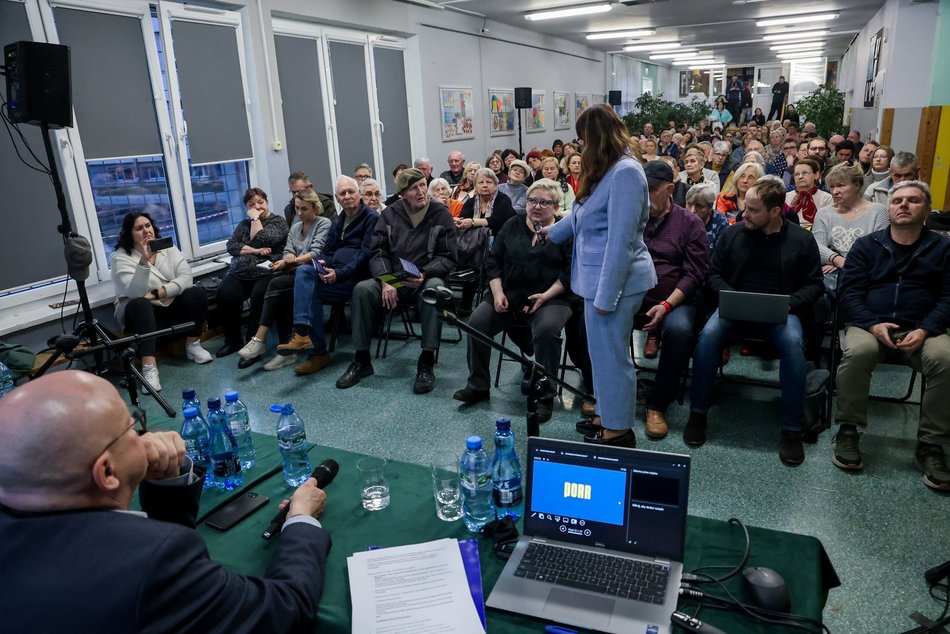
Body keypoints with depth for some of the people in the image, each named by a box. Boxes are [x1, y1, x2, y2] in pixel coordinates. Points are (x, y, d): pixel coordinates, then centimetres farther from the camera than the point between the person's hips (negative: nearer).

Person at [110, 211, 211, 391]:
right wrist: (144, 260, -37)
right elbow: (135, 293, -26)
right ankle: (149, 367, -44)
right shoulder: (120, 257, -11)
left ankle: (193, 345, -6)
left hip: (171, 306, 3)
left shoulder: (168, 248, 0)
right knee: (140, 303, -37)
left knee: (197, 293, -23)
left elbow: (186, 278, -12)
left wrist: (156, 293, -23)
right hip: (141, 311, -3)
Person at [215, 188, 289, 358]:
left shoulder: (278, 221, 7)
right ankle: (233, 340, -8)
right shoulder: (243, 224, 23)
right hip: (240, 273, 4)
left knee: (258, 297, -33)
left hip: (267, 272, -4)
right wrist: (255, 251, -8)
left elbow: (261, 240, -9)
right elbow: (231, 246, 7)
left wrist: (255, 218, 1)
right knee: (224, 294, -24)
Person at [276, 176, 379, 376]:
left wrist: (339, 273, -22)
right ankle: (303, 334, -28)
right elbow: (329, 251, 18)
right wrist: (325, 265, -7)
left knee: (310, 290, -23)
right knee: (303, 271, -22)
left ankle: (318, 352, -20)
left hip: (357, 275, -7)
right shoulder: (338, 222, 21)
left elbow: (366, 253, -13)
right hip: (336, 272, 7)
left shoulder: (372, 218, -4)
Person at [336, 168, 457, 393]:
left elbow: (449, 257, -6)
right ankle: (361, 360, -13)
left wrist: (424, 275, -24)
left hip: (427, 278, -2)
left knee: (435, 288, -38)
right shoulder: (389, 214, 5)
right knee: (362, 289, -25)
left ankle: (426, 363, -30)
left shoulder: (441, 214, -2)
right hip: (393, 280, 3)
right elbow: (378, 252, 2)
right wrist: (385, 281, -17)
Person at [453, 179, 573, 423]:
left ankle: (545, 397, -18)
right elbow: (493, 261, 10)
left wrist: (546, 296, -18)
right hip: (508, 295, 4)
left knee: (547, 330, -34)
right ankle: (478, 386, -1)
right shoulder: (512, 226, 13)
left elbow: (570, 272, -7)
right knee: (476, 323, -18)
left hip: (550, 299, -3)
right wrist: (497, 293, -4)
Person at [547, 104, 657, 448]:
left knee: (610, 355, 0)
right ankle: (612, 421, 27)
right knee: (608, 353, 15)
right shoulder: (609, 170, 14)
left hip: (614, 279, -10)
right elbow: (583, 217, 29)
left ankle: (617, 432, 14)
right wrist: (550, 233, 43)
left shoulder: (625, 172, -18)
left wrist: (605, 295, -20)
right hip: (603, 275, 10)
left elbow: (621, 241, -22)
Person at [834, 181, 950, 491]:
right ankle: (848, 431, -18)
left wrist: (924, 331, -15)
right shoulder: (866, 245, 11)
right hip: (869, 325, -1)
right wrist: (873, 325, -15)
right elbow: (849, 293, 3)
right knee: (858, 350, -35)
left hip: (922, 332, 1)